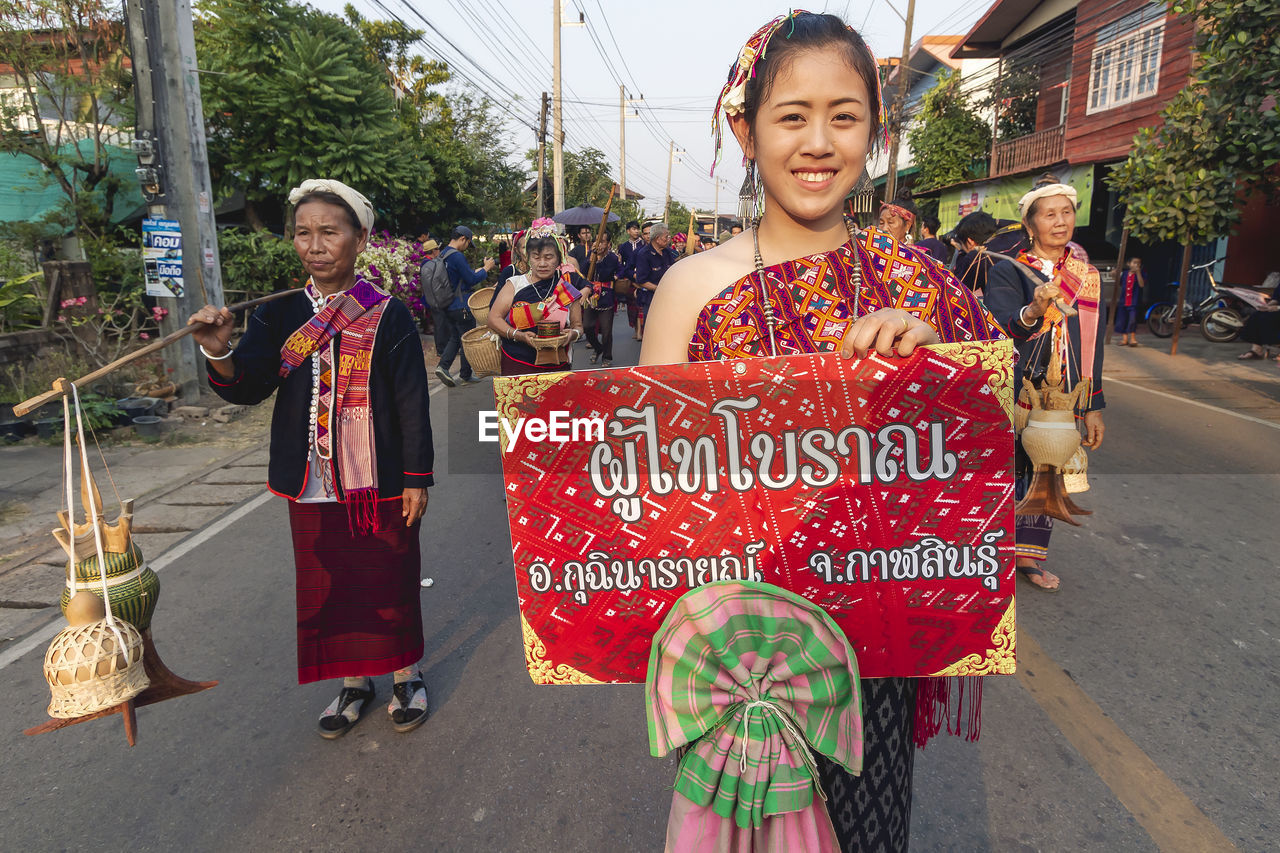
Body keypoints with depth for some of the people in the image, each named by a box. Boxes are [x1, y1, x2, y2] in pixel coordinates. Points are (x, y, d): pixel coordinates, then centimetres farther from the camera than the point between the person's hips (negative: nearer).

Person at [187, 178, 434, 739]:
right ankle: (354, 680, 35)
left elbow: (413, 402, -6)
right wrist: (219, 354, -27)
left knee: (389, 582, 9)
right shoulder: (279, 314, 3)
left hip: (380, 483, -3)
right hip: (312, 485, 4)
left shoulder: (387, 315, -7)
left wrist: (417, 479, -7)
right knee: (326, 586, 14)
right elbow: (249, 388, -6)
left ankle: (406, 672, 32)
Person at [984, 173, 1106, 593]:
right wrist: (1033, 312, -42)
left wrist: (1093, 408, 10)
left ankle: (1029, 555, 26)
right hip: (1012, 396, -4)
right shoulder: (1007, 271, -5)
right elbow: (999, 331, -21)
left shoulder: (1088, 276, 8)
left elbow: (1092, 348, 11)